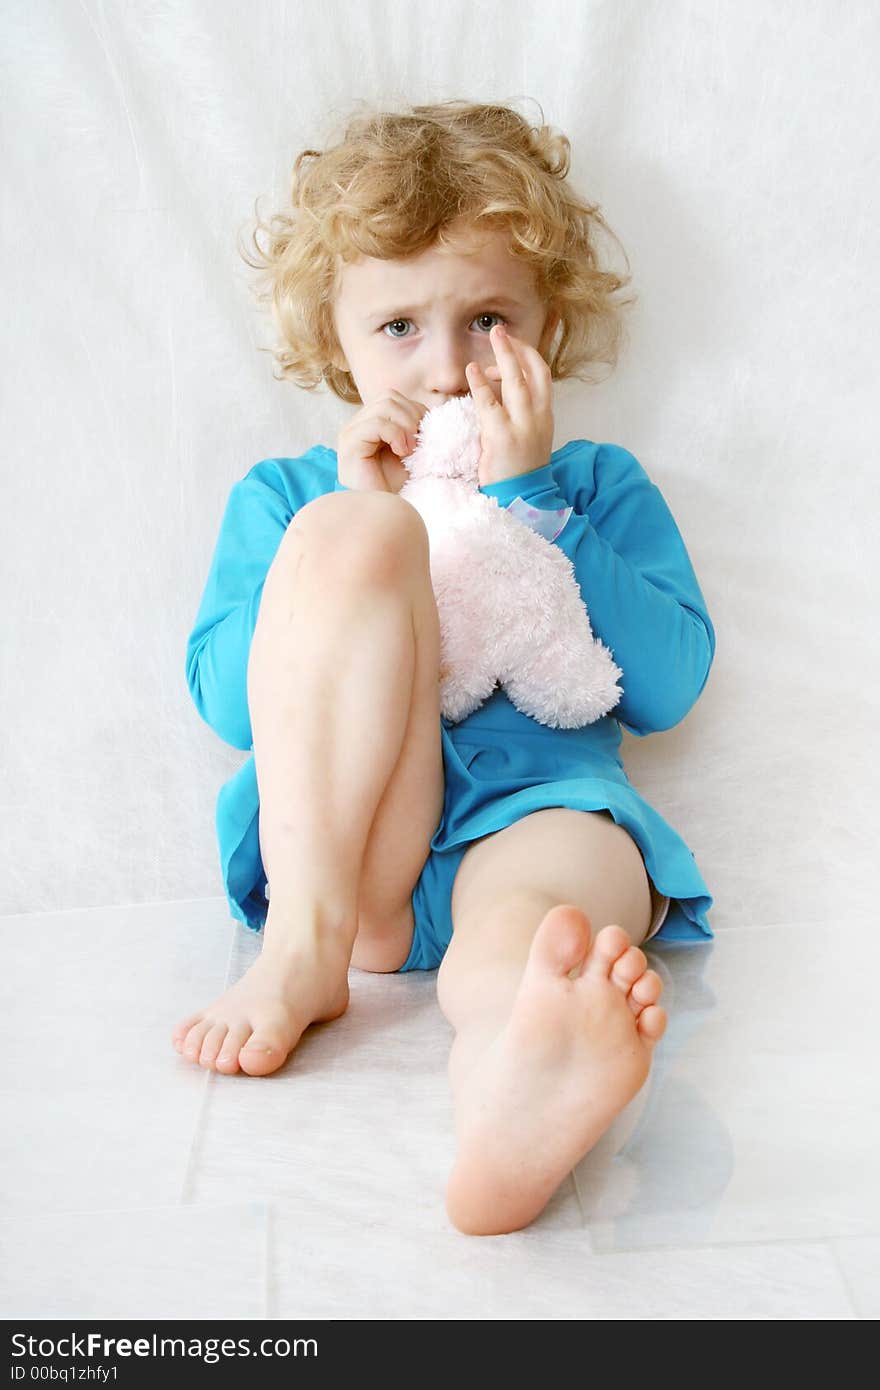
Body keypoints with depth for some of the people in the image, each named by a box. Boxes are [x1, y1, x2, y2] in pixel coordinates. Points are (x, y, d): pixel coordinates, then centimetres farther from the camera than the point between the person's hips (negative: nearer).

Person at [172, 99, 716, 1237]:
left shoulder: (599, 485, 22)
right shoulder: (285, 493, 22)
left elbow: (666, 689, 6)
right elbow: (228, 701, 9)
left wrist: (530, 498, 0)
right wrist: (365, 528, 0)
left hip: (535, 807, 0)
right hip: (328, 833, 1)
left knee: (543, 903, -37)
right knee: (352, 531, -22)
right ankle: (308, 940, -29)